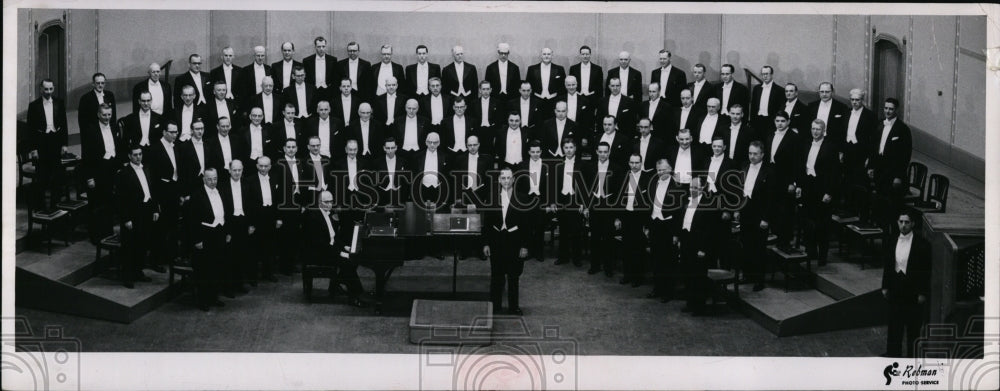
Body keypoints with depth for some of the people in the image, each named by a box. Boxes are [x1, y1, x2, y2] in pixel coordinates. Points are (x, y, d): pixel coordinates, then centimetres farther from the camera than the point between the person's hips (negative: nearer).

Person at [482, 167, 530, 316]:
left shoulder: (520, 199, -3)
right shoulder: (492, 198, 2)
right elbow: (486, 222, 5)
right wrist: (486, 243, 0)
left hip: (514, 241, -1)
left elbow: (526, 224, -2)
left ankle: (514, 307, 16)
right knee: (496, 275, 7)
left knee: (513, 276, 7)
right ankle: (495, 306, 15)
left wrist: (524, 246, -6)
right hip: (496, 241, 1)